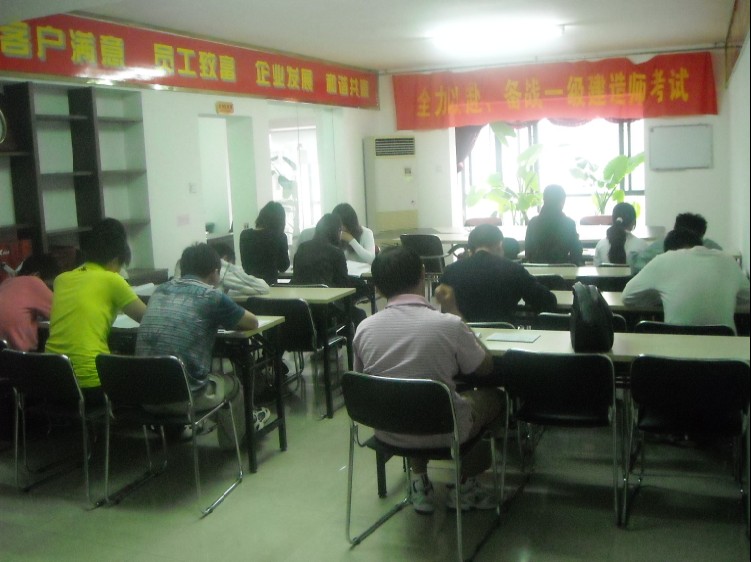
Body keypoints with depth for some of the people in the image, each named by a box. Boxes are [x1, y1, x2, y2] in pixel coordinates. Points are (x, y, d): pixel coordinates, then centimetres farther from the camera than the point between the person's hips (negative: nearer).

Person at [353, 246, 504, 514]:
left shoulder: (364, 329, -12)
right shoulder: (448, 325, -22)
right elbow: (486, 368, -4)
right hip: (442, 432, -3)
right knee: (493, 395, 24)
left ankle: (419, 481, 28)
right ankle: (464, 485, 29)